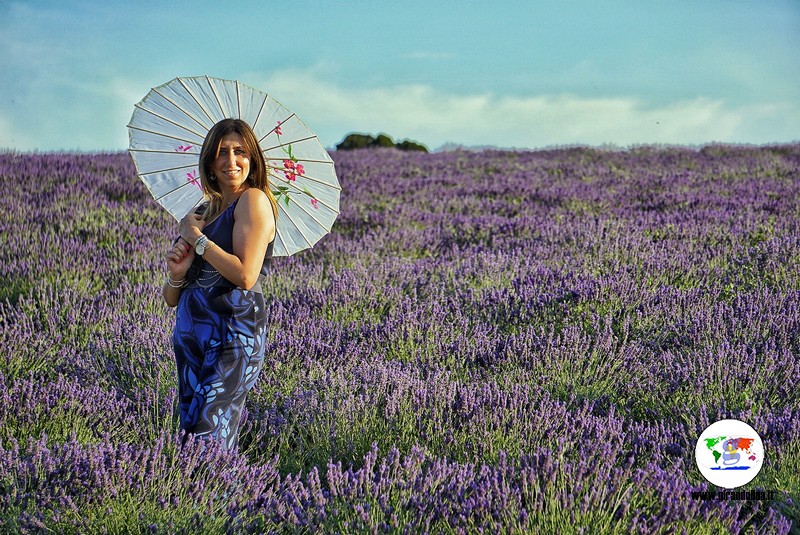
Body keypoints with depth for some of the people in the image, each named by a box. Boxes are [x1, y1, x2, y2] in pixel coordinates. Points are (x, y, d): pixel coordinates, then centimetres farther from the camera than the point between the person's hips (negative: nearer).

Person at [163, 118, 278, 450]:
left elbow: (245, 277, -18)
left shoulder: (253, 199, -5)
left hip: (234, 336, -8)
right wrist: (176, 275, -6)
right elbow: (171, 300, 17)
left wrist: (197, 237, -8)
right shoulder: (203, 211, 16)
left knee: (207, 441, -16)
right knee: (190, 430, 8)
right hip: (189, 336, 8)